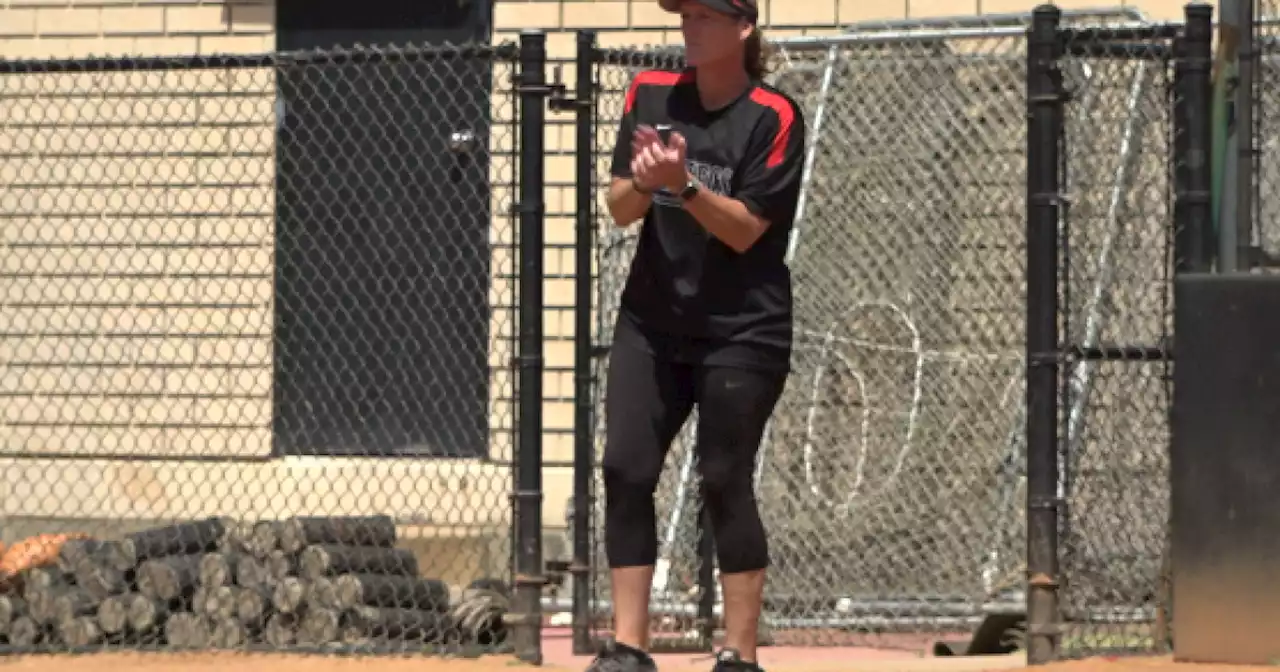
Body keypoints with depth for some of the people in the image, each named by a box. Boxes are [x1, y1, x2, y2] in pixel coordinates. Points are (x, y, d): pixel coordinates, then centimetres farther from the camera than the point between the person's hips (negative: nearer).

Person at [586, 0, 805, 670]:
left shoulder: (773, 118, -9)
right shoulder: (650, 95, 5)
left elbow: (746, 229, -14)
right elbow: (620, 208, 2)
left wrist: (684, 185, -29)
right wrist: (644, 182, -20)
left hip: (742, 332, -5)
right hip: (651, 321, 5)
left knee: (725, 483, -5)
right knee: (626, 471, -4)